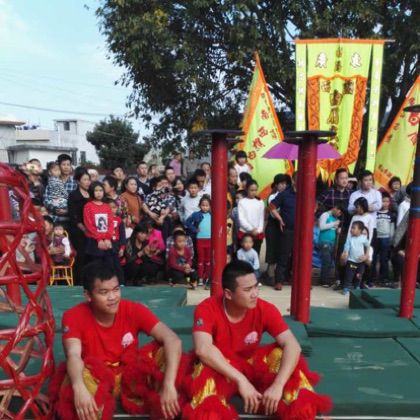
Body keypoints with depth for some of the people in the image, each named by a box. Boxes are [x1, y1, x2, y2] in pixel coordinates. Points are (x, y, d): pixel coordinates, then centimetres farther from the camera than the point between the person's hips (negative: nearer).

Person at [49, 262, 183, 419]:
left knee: (166, 352, -24)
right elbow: (73, 355, -31)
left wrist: (169, 385, -39)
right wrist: (79, 388, -53)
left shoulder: (134, 310, -15)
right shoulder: (74, 316, -15)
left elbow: (173, 340, -25)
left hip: (131, 376, 2)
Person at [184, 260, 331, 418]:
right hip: (219, 369, -3)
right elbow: (203, 349, -39)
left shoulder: (265, 309, -18)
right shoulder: (207, 309, -24)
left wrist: (278, 385, -41)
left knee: (286, 355, -24)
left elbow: (292, 345, -26)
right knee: (207, 370, -39)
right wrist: (240, 380, -43)